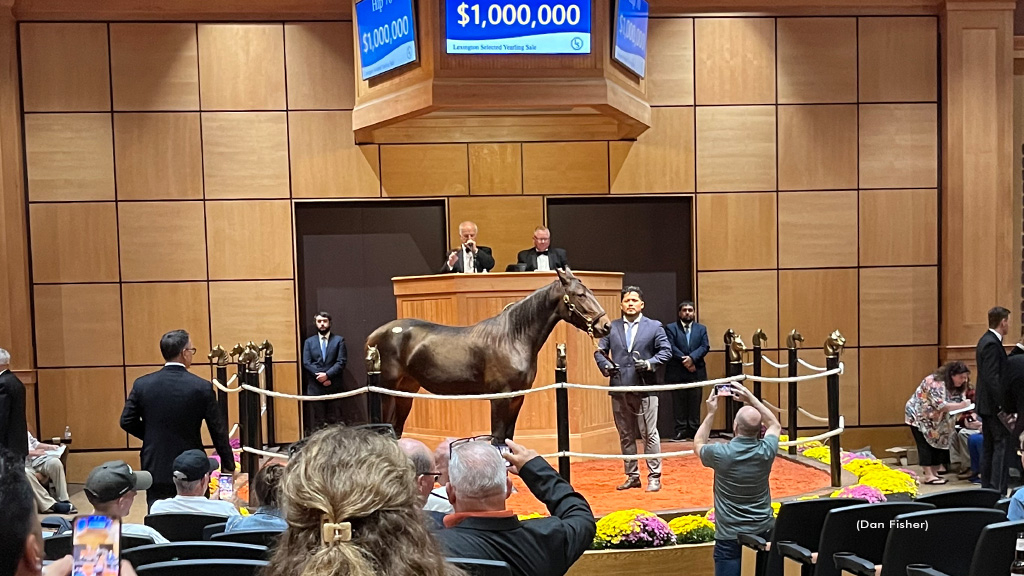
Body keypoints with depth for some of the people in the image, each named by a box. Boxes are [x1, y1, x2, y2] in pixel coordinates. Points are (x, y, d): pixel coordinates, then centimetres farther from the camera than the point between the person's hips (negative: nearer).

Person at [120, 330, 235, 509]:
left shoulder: (142, 385, -5)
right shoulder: (202, 387, -11)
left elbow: (127, 421, 1)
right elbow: (218, 430, -6)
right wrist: (228, 466, 4)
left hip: (155, 469, 2)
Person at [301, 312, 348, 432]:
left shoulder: (339, 340, 6)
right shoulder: (309, 342, 11)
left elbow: (341, 361, -3)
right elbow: (306, 363, 1)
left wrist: (327, 375, -15)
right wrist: (320, 378, -10)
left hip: (334, 387, -1)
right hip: (315, 387, 1)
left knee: (334, 420, 1)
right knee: (317, 421, 2)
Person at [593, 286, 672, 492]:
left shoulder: (654, 326, 4)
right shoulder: (612, 327, 9)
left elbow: (666, 351, -1)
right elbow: (599, 351, 10)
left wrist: (649, 363, -16)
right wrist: (605, 365, -9)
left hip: (645, 388, -3)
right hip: (619, 389, 3)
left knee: (649, 434, 0)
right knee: (625, 436, 11)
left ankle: (654, 477, 8)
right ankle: (632, 476, 21)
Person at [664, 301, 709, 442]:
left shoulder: (701, 328, 13)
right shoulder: (671, 328, 5)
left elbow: (705, 347, 0)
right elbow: (671, 347, -6)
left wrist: (692, 358, -16)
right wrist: (684, 360, -16)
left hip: (696, 372, 2)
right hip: (677, 373, -2)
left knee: (695, 402, 3)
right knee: (679, 403, 0)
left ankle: (694, 430, 9)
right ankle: (681, 430, 5)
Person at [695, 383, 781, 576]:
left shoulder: (721, 453, -18)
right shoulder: (766, 451, -10)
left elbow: (698, 445, 8)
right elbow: (775, 426, 15)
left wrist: (711, 413, 8)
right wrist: (751, 399, 12)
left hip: (730, 537, -3)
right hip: (764, 533, 4)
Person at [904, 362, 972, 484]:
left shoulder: (955, 387, 2)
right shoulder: (935, 382, -27)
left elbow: (957, 401, 0)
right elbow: (940, 405, -33)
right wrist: (960, 406, -32)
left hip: (932, 418, 9)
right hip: (918, 415, -9)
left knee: (938, 443, 2)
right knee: (926, 444, -12)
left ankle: (933, 473, 6)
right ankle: (928, 476, -14)